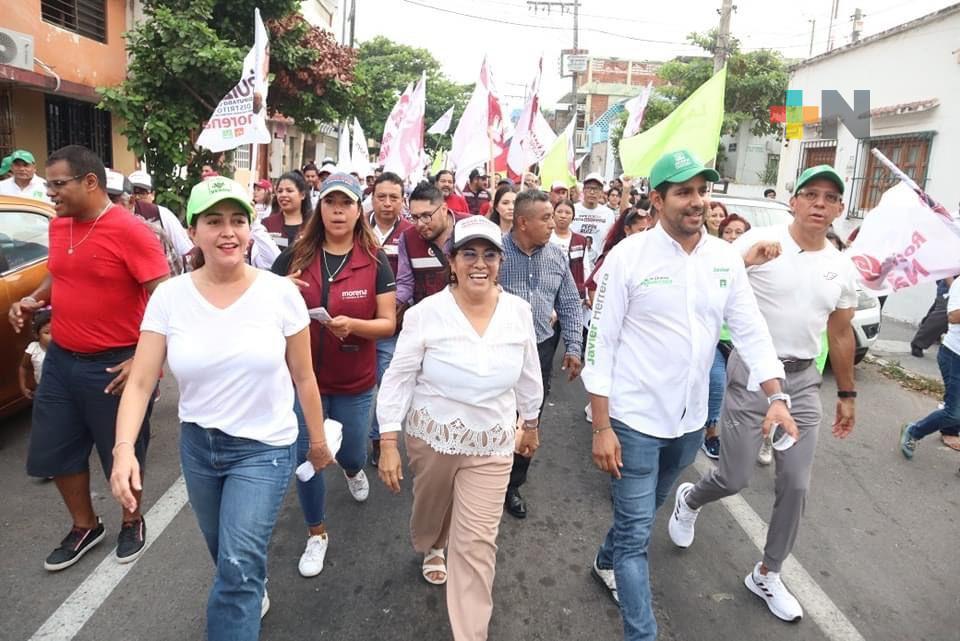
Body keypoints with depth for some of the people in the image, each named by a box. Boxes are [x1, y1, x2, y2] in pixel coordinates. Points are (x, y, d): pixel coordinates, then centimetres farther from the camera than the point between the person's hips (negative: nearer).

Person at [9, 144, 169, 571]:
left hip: (113, 366, -7)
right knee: (54, 452, 16)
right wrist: (33, 300, 2)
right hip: (60, 360, 7)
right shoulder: (58, 227, 5)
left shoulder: (130, 231, -18)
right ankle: (85, 527, 37)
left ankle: (132, 523, 36)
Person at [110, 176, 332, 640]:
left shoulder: (281, 293, -14)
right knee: (227, 558, 24)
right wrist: (124, 447, -24)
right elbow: (140, 382, -10)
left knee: (238, 566, -9)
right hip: (197, 445, 3)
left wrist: (317, 437, 3)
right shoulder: (169, 297, -10)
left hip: (264, 447, -3)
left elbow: (303, 376, -5)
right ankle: (253, 595, 56)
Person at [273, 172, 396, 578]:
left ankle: (353, 470, 59)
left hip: (354, 383, 0)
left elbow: (388, 323, -8)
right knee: (307, 456, 7)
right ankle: (317, 533, 32)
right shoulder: (295, 257, -5)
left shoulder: (375, 261, -8)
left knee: (350, 451, 18)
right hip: (302, 376, 1)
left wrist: (352, 324, -28)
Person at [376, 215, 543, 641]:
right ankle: (431, 549, 63)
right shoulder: (426, 313, -17)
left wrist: (531, 425, 16)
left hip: (491, 445, 0)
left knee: (477, 542, 1)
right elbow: (398, 379, -11)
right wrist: (388, 444, -12)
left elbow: (528, 376, 6)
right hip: (430, 436, 0)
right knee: (431, 508, 26)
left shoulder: (519, 312, -8)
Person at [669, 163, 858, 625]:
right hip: (752, 372, -5)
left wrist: (847, 393, 19)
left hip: (803, 380, 5)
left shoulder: (842, 268, 5)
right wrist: (745, 261, -33)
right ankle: (689, 500, 37)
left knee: (796, 486, 7)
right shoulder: (758, 242, -11)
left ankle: (767, 575, 27)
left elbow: (841, 335, 15)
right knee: (735, 478, 1)